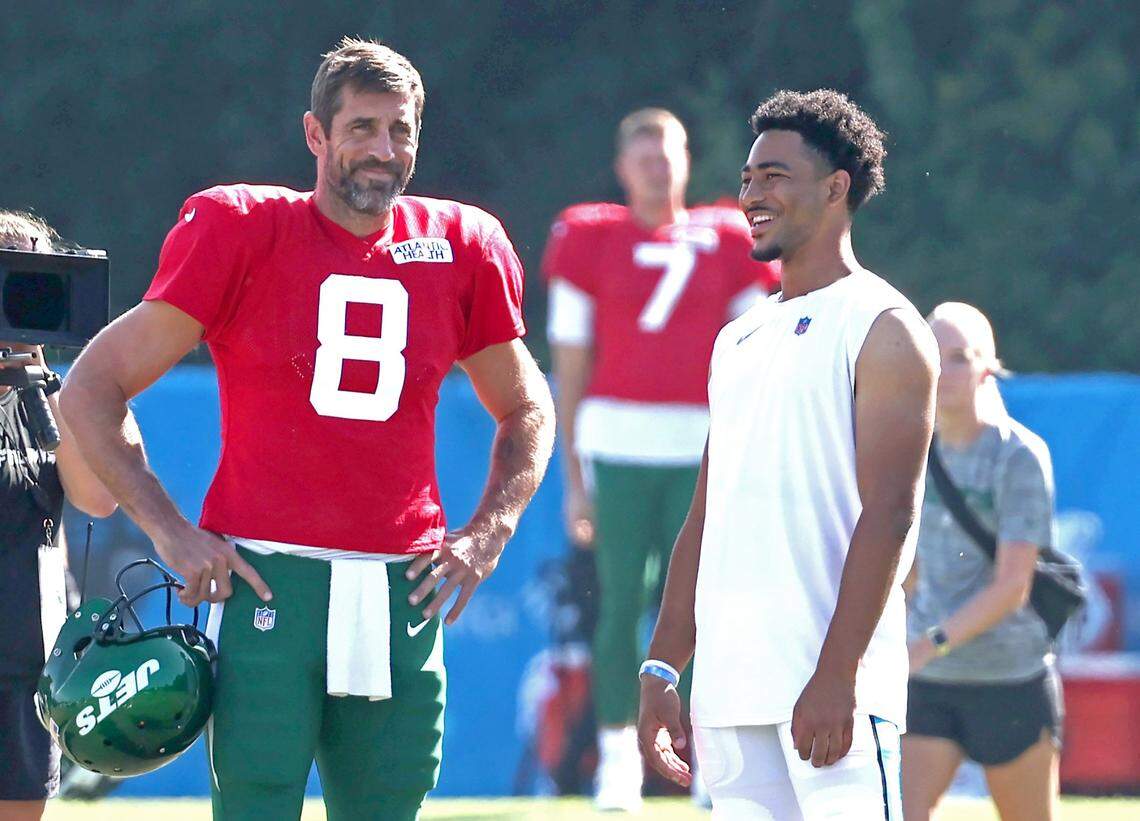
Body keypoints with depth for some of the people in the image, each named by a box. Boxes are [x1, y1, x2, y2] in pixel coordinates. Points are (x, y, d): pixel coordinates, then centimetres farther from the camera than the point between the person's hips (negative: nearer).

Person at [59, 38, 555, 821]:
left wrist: (488, 533, 9)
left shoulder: (462, 247, 9)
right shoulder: (239, 230, -1)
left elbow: (525, 411, 25)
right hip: (268, 581, -4)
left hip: (403, 597, 4)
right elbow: (93, 389, 2)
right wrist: (170, 533, -5)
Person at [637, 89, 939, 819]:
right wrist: (662, 670, 15)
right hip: (731, 690, 7)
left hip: (827, 688, -7)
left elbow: (889, 516, -12)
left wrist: (837, 675, -21)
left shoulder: (882, 328, -3)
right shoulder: (740, 338, 20)